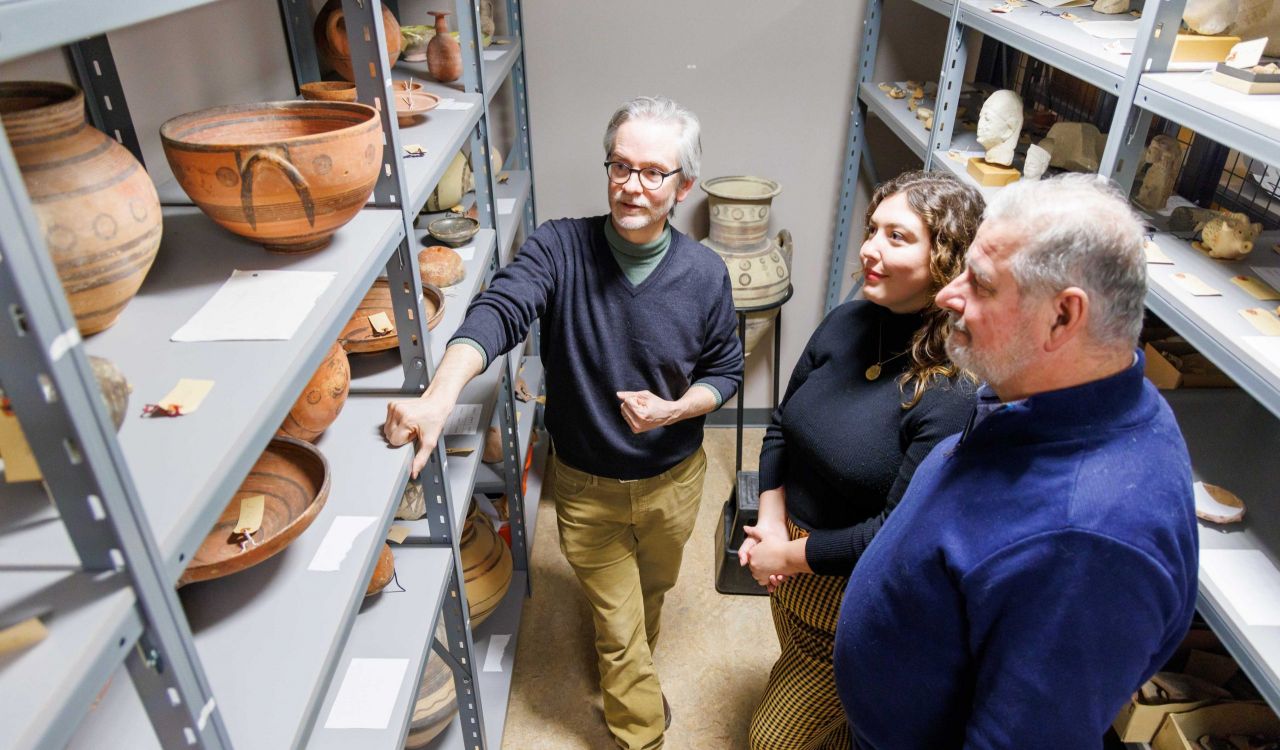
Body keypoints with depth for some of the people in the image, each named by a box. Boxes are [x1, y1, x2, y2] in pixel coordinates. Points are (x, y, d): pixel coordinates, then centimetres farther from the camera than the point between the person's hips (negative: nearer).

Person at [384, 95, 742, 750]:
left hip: (672, 480, 3)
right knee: (617, 625, 14)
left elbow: (724, 371, -2)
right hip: (585, 487, -2)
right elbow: (498, 312, -35)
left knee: (653, 590, 30)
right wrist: (440, 395, -53)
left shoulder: (704, 273, -13)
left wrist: (673, 410, -23)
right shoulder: (560, 248, -19)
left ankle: (630, 664, 64)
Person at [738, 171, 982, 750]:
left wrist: (788, 554, -16)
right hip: (791, 573, 6)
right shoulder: (847, 323, -9)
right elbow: (782, 428, 2)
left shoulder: (955, 393, -29)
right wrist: (771, 522, -8)